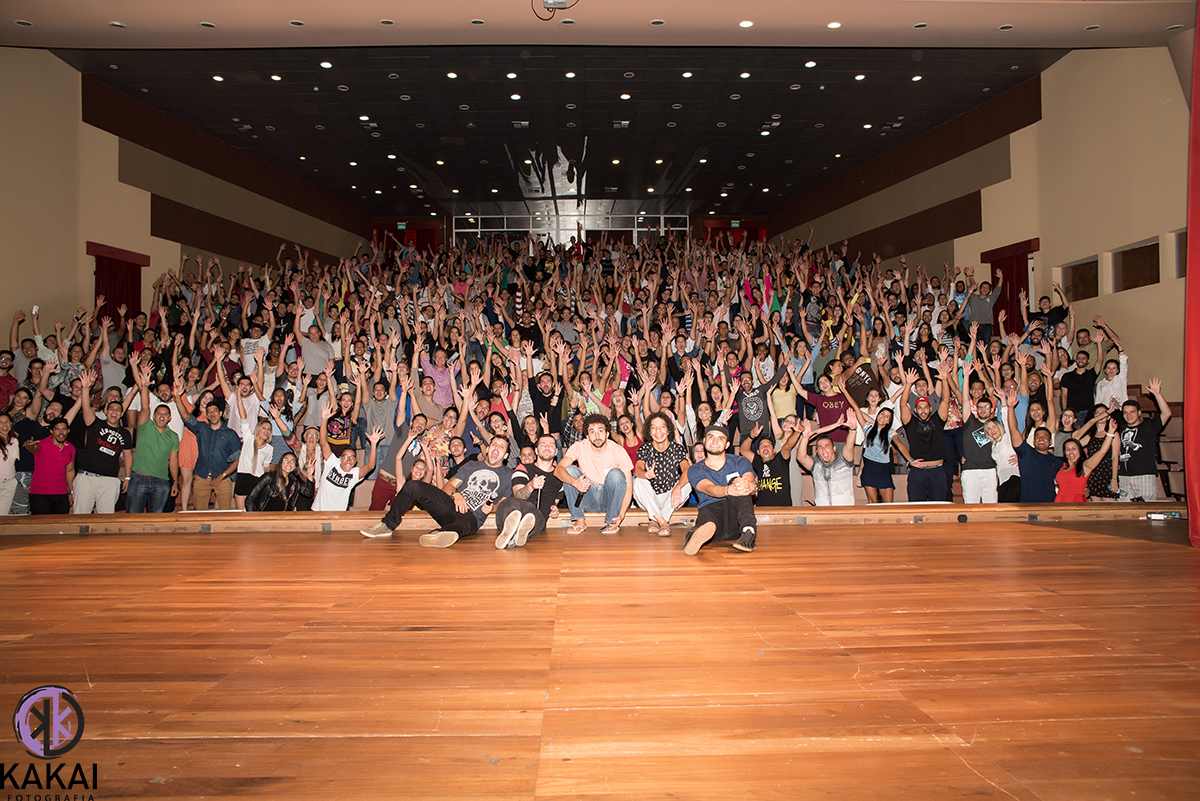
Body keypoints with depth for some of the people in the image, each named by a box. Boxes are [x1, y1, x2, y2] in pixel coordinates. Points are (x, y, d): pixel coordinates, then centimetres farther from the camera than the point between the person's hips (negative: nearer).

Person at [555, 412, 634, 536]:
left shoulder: (618, 451, -15)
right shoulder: (579, 447, -12)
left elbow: (629, 486, -16)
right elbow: (558, 470, -25)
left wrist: (621, 514, -30)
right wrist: (574, 482, -46)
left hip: (609, 497, -1)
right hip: (588, 499, 1)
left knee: (615, 473, -28)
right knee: (569, 469, -20)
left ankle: (612, 522, -15)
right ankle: (580, 521, -15)